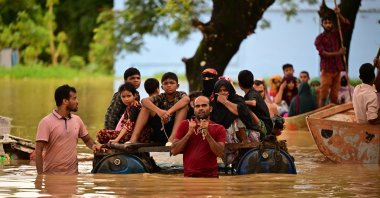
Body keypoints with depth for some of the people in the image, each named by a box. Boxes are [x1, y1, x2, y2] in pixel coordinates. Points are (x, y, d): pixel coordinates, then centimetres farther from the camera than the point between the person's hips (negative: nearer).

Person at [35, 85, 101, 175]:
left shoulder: (77, 120, 8)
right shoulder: (46, 122, -8)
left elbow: (87, 139, 22)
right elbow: (38, 151, -10)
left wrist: (93, 145, -2)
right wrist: (40, 175, -17)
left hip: (73, 174, 5)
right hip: (52, 175, -4)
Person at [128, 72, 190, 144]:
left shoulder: (180, 95, 2)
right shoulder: (161, 97, 7)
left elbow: (187, 99, -25)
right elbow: (144, 100, -13)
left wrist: (169, 112, -36)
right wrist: (158, 111, -33)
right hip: (161, 130, 3)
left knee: (184, 106, -21)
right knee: (146, 106, -6)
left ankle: (172, 138, -36)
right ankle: (134, 138, -19)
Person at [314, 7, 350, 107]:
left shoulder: (336, 34, 13)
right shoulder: (319, 39, 0)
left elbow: (346, 24, 3)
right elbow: (323, 53, -11)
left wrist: (339, 15, -11)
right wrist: (338, 53, -16)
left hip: (337, 68, 4)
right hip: (326, 69, -4)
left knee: (334, 97, 2)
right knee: (323, 96, -8)